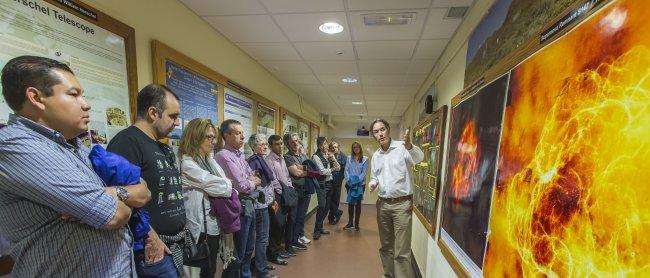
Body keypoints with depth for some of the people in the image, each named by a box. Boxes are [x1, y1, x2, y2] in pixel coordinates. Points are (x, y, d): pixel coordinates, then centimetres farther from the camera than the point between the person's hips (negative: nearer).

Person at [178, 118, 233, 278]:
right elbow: (211, 184, -21)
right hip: (201, 225, -7)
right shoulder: (187, 163, -16)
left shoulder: (210, 160, 9)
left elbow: (225, 182, 7)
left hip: (215, 221, 7)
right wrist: (231, 187, -7)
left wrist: (230, 188, -10)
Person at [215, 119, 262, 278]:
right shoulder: (224, 156, -16)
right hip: (239, 208, -9)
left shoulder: (240, 156, 12)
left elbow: (256, 179, 13)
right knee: (238, 252, 8)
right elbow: (242, 186, -21)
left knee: (249, 248, 22)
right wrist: (254, 182, -2)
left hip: (249, 205, 9)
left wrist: (249, 181, -7)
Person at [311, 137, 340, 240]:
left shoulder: (330, 154, 9)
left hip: (329, 183, 6)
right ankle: (317, 230, 4)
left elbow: (338, 168, 5)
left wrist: (333, 159, -11)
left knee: (327, 206, 11)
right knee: (322, 206, -11)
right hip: (321, 184, -6)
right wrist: (332, 169, -1)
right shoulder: (316, 156, -10)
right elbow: (322, 171, -17)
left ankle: (320, 227, 27)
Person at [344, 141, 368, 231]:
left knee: (358, 203, 6)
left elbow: (364, 172, -5)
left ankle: (356, 224, 16)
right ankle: (350, 222, 19)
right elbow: (346, 170, 3)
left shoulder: (365, 159, 0)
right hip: (350, 184, 2)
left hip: (360, 184, -2)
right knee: (350, 203, 8)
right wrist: (348, 179, -11)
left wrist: (358, 180, -16)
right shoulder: (349, 158, 8)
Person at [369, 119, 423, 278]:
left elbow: (418, 158, -29)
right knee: (385, 246, 19)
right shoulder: (375, 155, 10)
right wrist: (373, 184, -3)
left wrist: (409, 145, -50)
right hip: (383, 204, 6)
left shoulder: (402, 147, -9)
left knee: (401, 251, -3)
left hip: (402, 204, -6)